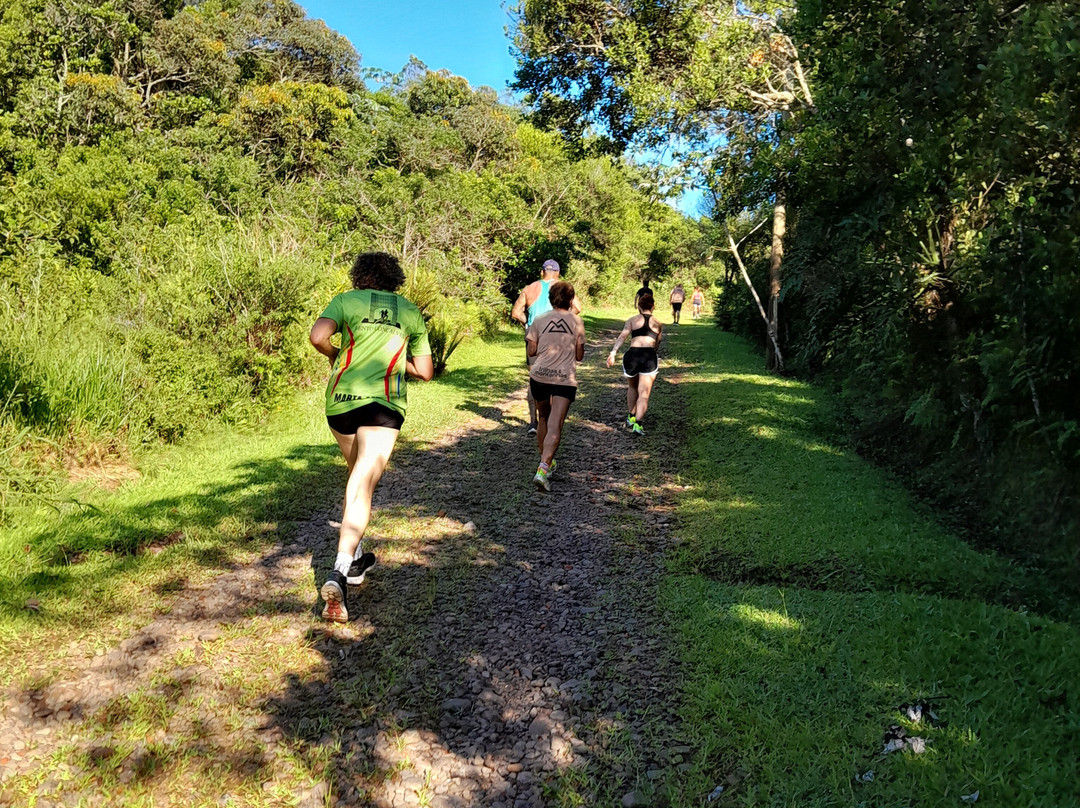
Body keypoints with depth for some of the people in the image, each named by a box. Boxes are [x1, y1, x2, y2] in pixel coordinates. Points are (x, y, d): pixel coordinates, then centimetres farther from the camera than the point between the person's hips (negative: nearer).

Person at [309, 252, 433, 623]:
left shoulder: (348, 300, 8)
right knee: (363, 484, -10)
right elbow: (425, 371, 16)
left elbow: (318, 335, -12)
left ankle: (354, 560, 32)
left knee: (358, 476, 22)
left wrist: (334, 354, 9)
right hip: (384, 403, -2)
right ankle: (339, 574, -27)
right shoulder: (411, 312, 15)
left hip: (340, 401, 2)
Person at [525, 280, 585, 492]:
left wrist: (528, 337, 21)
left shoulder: (539, 320, 1)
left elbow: (531, 351, 2)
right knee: (555, 425, -8)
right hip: (565, 379, -2)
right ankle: (543, 469, -24)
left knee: (543, 418, 22)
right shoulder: (576, 321, 1)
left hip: (539, 375, 2)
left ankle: (546, 462, 35)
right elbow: (579, 355, 5)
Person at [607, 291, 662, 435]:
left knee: (632, 387, 25)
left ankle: (631, 418, 31)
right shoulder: (658, 323, 18)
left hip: (632, 355, 1)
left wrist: (613, 352, -11)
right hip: (650, 356, -1)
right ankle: (637, 424, -15)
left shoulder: (633, 320, 13)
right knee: (644, 394, 0)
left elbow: (622, 336, -2)